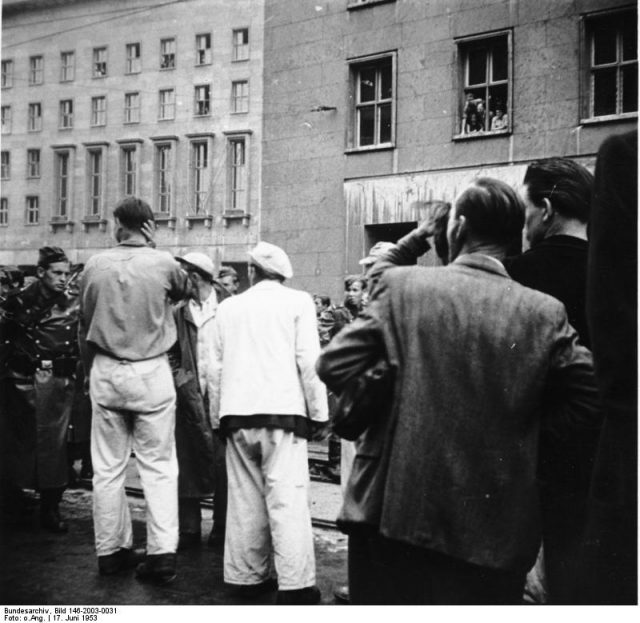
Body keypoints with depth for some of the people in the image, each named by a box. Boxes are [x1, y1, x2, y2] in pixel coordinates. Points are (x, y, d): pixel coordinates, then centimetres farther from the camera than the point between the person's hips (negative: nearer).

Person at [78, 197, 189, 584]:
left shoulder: (96, 265, -1)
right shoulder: (164, 263, -7)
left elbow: (85, 323, 7)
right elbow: (185, 290, 16)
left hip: (106, 371, 2)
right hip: (152, 372, -2)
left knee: (108, 466, 9)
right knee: (158, 465, 4)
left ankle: (111, 551, 16)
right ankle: (162, 552, -1)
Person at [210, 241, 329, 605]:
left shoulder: (228, 307, 13)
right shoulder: (297, 302, 2)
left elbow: (217, 367, 13)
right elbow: (308, 361, -4)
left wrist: (218, 417, 18)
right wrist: (319, 414, 1)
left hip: (237, 414, 4)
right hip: (282, 411, -4)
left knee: (245, 497, 9)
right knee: (287, 498, -5)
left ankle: (246, 575, 14)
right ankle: (295, 585, -7)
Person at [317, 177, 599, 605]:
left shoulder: (401, 285, -7)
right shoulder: (545, 313, -4)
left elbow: (334, 367, -7)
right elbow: (590, 397, -2)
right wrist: (514, 420, 8)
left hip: (394, 510, 0)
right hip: (494, 526, 1)